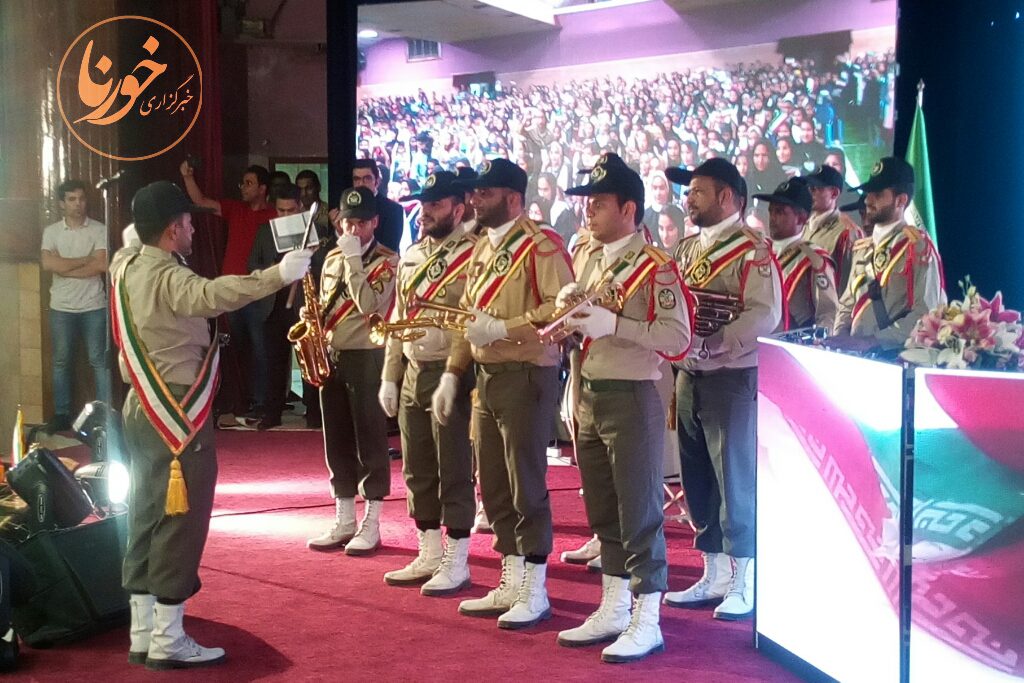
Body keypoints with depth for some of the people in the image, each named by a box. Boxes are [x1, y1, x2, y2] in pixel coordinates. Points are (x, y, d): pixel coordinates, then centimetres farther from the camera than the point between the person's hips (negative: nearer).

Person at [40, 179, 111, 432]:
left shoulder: (99, 230, -3)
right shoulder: (51, 231, 3)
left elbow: (102, 265, -14)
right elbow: (48, 264, -11)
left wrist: (65, 268, -12)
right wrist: (85, 260, -11)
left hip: (93, 306, -2)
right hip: (61, 308, 2)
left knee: (99, 360, 1)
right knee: (61, 361, 8)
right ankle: (61, 415, 15)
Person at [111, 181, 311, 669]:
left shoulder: (126, 266, 8)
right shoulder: (167, 277, -19)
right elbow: (212, 295, -41)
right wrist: (278, 275, -47)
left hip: (142, 408, 10)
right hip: (177, 415, -10)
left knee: (147, 517, 13)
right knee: (181, 520, -4)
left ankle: (142, 634, 18)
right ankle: (168, 642, 0)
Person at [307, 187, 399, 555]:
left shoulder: (387, 261, -7)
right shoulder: (332, 258, 13)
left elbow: (369, 305, -22)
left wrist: (353, 259, -19)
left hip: (366, 358, -6)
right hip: (330, 357, 7)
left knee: (369, 441, -2)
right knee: (337, 441, 9)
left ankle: (371, 524, 3)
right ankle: (344, 521, 17)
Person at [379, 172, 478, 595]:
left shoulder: (473, 255, -10)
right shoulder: (410, 255, 14)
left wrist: (454, 379, -22)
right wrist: (390, 377, 14)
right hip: (412, 374, 8)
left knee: (454, 473, -1)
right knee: (418, 472, 13)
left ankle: (456, 564, 7)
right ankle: (428, 556, 23)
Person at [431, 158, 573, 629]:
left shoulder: (540, 246, -11)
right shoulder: (481, 251, 16)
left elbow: (562, 308, -21)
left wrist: (502, 328, -23)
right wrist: (451, 374, 12)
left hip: (526, 376, -9)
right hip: (486, 377, 9)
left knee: (526, 484, -3)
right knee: (493, 485, 12)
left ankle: (534, 592, 6)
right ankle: (511, 584, 21)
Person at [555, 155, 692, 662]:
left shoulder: (654, 266, -13)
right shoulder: (584, 256, 12)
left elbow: (678, 338, -20)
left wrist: (613, 323, -26)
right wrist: (565, 305, 0)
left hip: (631, 398, -8)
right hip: (586, 397, 8)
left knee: (640, 512, -2)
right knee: (602, 510, 15)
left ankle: (646, 622, 5)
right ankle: (612, 610, 26)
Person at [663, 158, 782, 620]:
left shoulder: (752, 250, -9)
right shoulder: (688, 249, 15)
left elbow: (765, 315, -20)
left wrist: (709, 342, -25)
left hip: (731, 378, -8)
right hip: (688, 376, 8)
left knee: (735, 479, -3)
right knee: (698, 480, 12)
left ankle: (745, 585, 6)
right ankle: (714, 577, 23)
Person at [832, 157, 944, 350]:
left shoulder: (918, 245, -4)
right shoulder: (862, 248, 16)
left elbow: (926, 314, -12)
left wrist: (871, 341, -17)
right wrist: (841, 335, 2)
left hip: (895, 356, -5)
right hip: (854, 354, 5)